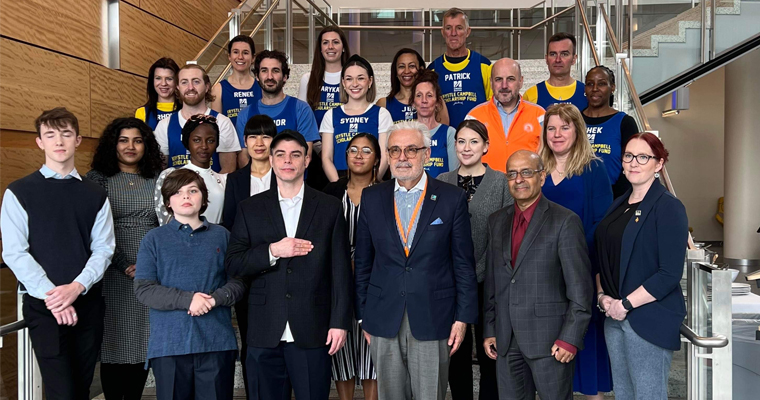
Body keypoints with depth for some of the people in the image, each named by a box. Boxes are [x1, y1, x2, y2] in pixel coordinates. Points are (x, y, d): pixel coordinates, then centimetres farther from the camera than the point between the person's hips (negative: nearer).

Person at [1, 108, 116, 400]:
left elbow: (103, 249, 2)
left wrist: (77, 287, -14)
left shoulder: (95, 195, 9)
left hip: (88, 302, 3)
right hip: (44, 306, -3)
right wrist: (51, 295, -14)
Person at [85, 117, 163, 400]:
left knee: (143, 344, 6)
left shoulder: (156, 180, 11)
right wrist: (125, 266, -12)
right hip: (114, 274, -3)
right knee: (115, 344, 2)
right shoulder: (98, 178, 2)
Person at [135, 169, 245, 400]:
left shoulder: (222, 236, 10)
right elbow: (143, 289, -3)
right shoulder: (154, 239, 7)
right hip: (169, 344, -1)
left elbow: (238, 281, 5)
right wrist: (187, 299, -16)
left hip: (217, 342, 1)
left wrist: (215, 298, -15)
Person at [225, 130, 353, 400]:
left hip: (312, 333, -1)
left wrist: (340, 322, -3)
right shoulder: (250, 209, 8)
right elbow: (232, 265, 3)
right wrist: (272, 251, -12)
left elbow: (340, 270, 2)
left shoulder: (330, 208, 5)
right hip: (264, 334, 1)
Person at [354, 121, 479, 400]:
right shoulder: (371, 198, 5)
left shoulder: (452, 199, -2)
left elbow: (464, 264, 0)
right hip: (383, 320, 2)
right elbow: (362, 261, 8)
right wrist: (363, 314, 6)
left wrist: (463, 316, -3)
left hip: (433, 321, -2)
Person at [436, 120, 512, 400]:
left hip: (487, 282, -2)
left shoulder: (502, 182, -1)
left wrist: (479, 272, -10)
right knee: (456, 352, 11)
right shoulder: (441, 182, 6)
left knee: (489, 353, 7)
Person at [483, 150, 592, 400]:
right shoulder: (496, 221, 9)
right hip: (506, 340, 5)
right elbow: (491, 281, 11)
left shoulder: (565, 221, -7)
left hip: (549, 338, -5)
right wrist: (489, 330, 8)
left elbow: (580, 287, -9)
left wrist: (570, 338, -13)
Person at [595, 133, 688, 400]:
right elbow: (603, 257, 15)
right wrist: (602, 295, -1)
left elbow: (669, 273, -16)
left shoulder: (669, 207, -9)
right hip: (614, 317, 7)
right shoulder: (619, 205, 11)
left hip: (649, 320, -6)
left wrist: (626, 304, -16)